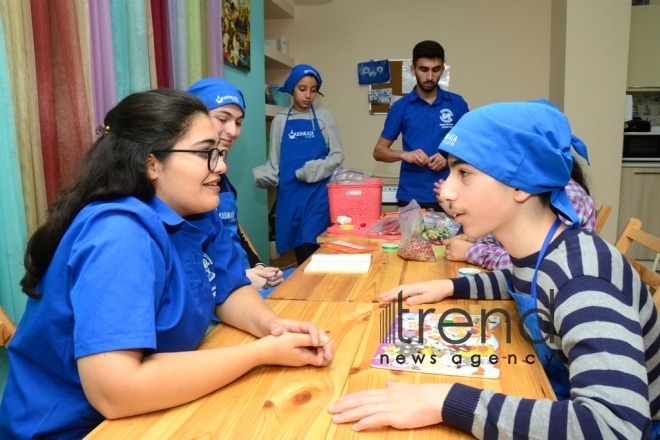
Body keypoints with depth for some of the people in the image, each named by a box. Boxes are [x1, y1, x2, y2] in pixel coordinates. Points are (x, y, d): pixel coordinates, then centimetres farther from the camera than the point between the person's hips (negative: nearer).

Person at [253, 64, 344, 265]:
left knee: (311, 245, -11)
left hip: (318, 191, -2)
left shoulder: (324, 116, 4)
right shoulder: (280, 120, 7)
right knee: (298, 246, 5)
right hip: (290, 192, 2)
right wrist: (264, 176, -12)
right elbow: (275, 160, 8)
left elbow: (337, 155, 3)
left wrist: (314, 169, -13)